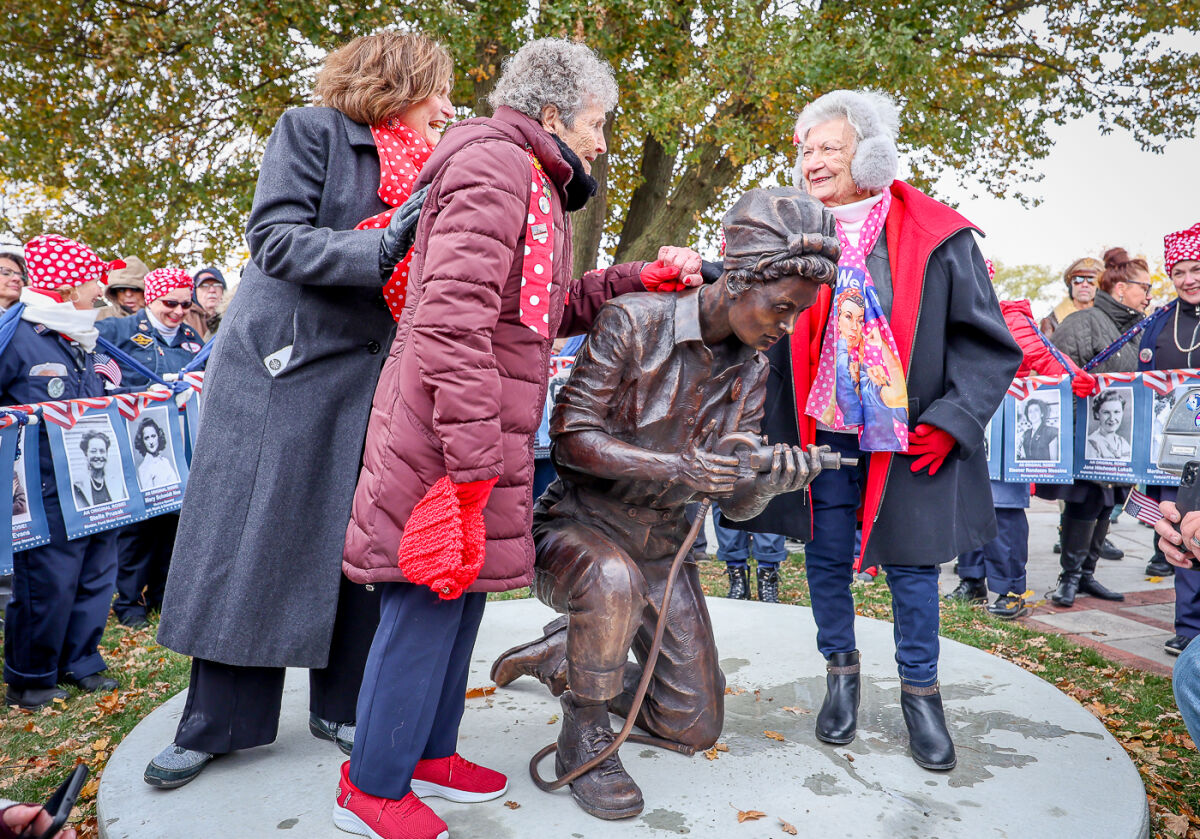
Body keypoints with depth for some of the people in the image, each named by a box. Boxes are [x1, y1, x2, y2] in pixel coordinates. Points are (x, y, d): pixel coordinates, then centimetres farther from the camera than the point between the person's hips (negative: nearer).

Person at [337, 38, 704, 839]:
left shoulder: (531, 184, 22)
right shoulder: (495, 164, -13)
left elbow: (553, 306, 24)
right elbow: (454, 318, -23)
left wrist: (642, 278, 14)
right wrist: (471, 464, -25)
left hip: (478, 435, 10)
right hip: (442, 437, -10)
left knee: (462, 592, 16)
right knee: (429, 600, -1)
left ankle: (430, 752, 32)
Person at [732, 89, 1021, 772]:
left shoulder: (938, 236, -4)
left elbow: (988, 343, -1)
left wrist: (952, 420, -9)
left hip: (910, 439, -2)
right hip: (823, 434, 2)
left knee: (911, 562, 8)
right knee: (828, 557, 10)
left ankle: (920, 689, 30)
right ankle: (841, 670, 35)